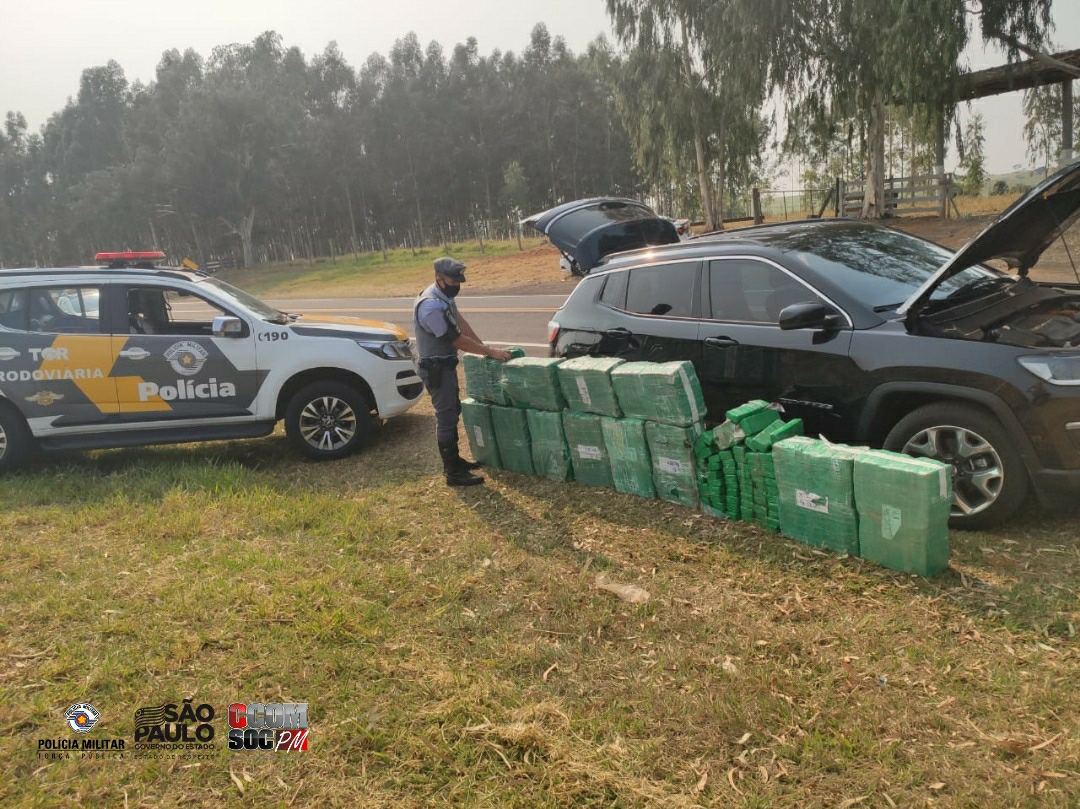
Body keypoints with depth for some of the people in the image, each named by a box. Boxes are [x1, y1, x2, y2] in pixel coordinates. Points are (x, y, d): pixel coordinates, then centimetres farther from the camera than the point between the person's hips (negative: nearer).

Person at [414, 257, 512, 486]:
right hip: (435, 368, -10)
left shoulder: (444, 295, 4)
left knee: (453, 412, 18)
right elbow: (458, 340, -23)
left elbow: (461, 322, 8)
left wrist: (485, 347, 0)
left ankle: (453, 459, 31)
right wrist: (491, 352, -17)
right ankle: (453, 473, 0)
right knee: (446, 417, -6)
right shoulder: (431, 307, -28)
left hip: (445, 364, 10)